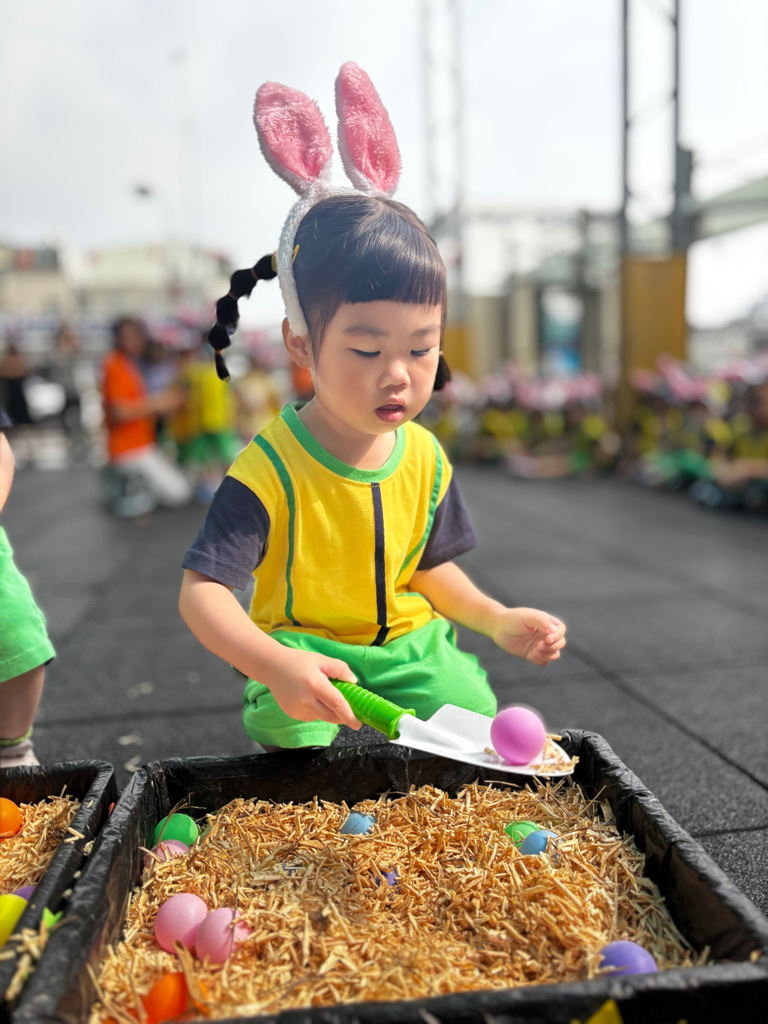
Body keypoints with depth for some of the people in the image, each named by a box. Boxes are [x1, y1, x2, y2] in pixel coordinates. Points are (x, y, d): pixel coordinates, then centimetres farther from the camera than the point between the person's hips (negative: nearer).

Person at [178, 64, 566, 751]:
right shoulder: (271, 469, -23)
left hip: (408, 642, 4)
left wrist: (498, 621, -2)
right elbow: (201, 593, -28)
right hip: (302, 648, -4)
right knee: (295, 733, -31)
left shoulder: (423, 456, -4)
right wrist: (275, 665, -45)